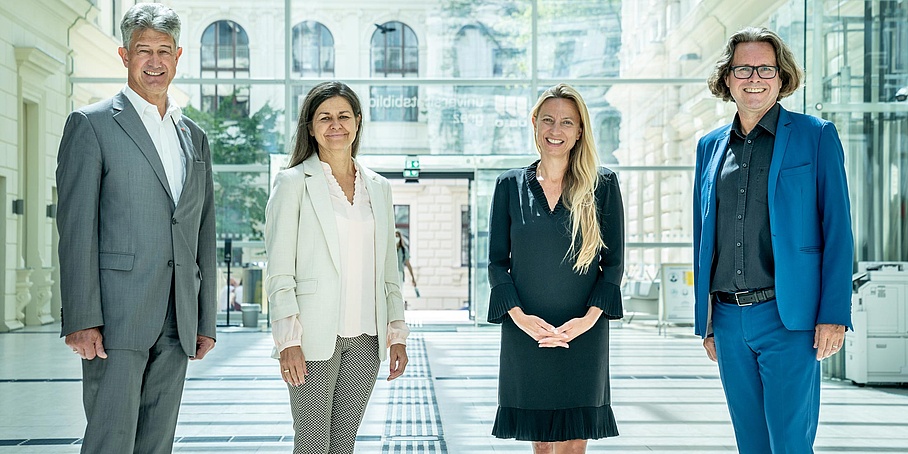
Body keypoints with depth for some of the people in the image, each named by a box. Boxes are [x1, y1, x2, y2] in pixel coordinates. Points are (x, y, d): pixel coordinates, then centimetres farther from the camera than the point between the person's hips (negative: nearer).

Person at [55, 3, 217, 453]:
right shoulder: (91, 124, 0)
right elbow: (76, 226, -7)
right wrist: (82, 319, -15)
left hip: (177, 324, 6)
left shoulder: (194, 137, 17)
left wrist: (206, 320, 14)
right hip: (117, 316, -5)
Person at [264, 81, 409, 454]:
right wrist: (289, 340, -12)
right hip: (315, 337, -4)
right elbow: (278, 272, -5)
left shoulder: (378, 187, 13)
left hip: (366, 338, 4)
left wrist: (397, 333, 10)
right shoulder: (293, 183, -1)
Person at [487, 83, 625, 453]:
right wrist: (519, 315, -10)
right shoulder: (510, 185, 7)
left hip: (584, 336, -1)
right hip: (525, 335, 1)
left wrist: (589, 317, -11)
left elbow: (614, 262, 3)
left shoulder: (603, 184, 4)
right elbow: (497, 262, 5)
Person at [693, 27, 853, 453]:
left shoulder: (816, 136, 1)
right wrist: (705, 322, 14)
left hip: (788, 319, -4)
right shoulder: (710, 146, 13)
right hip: (728, 319, 4)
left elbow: (838, 230, -3)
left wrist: (834, 315, -11)